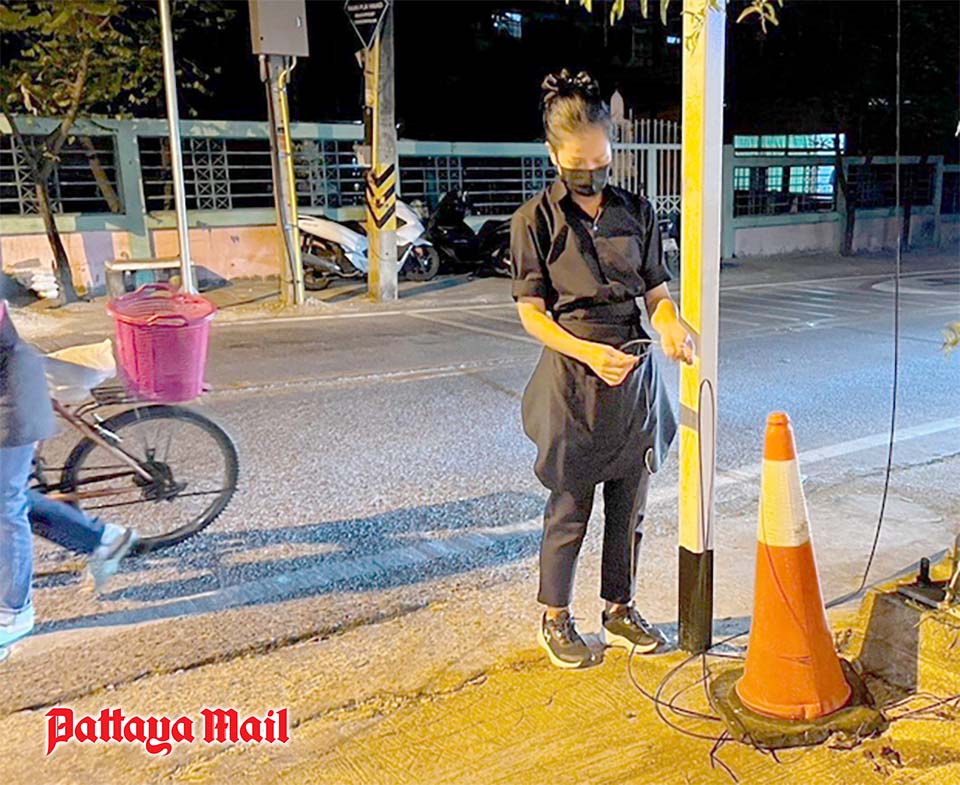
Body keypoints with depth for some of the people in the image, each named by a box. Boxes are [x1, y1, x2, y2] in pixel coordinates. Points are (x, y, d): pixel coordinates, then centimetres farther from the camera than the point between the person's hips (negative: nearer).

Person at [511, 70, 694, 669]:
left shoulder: (637, 212, 6)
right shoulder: (537, 220, -6)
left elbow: (657, 290, 8)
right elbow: (531, 311, -8)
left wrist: (671, 326, -15)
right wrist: (590, 352, -22)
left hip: (636, 374, 4)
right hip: (572, 378, -4)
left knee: (630, 502, 13)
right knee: (570, 507, 6)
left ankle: (621, 609, 32)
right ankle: (555, 618, 26)